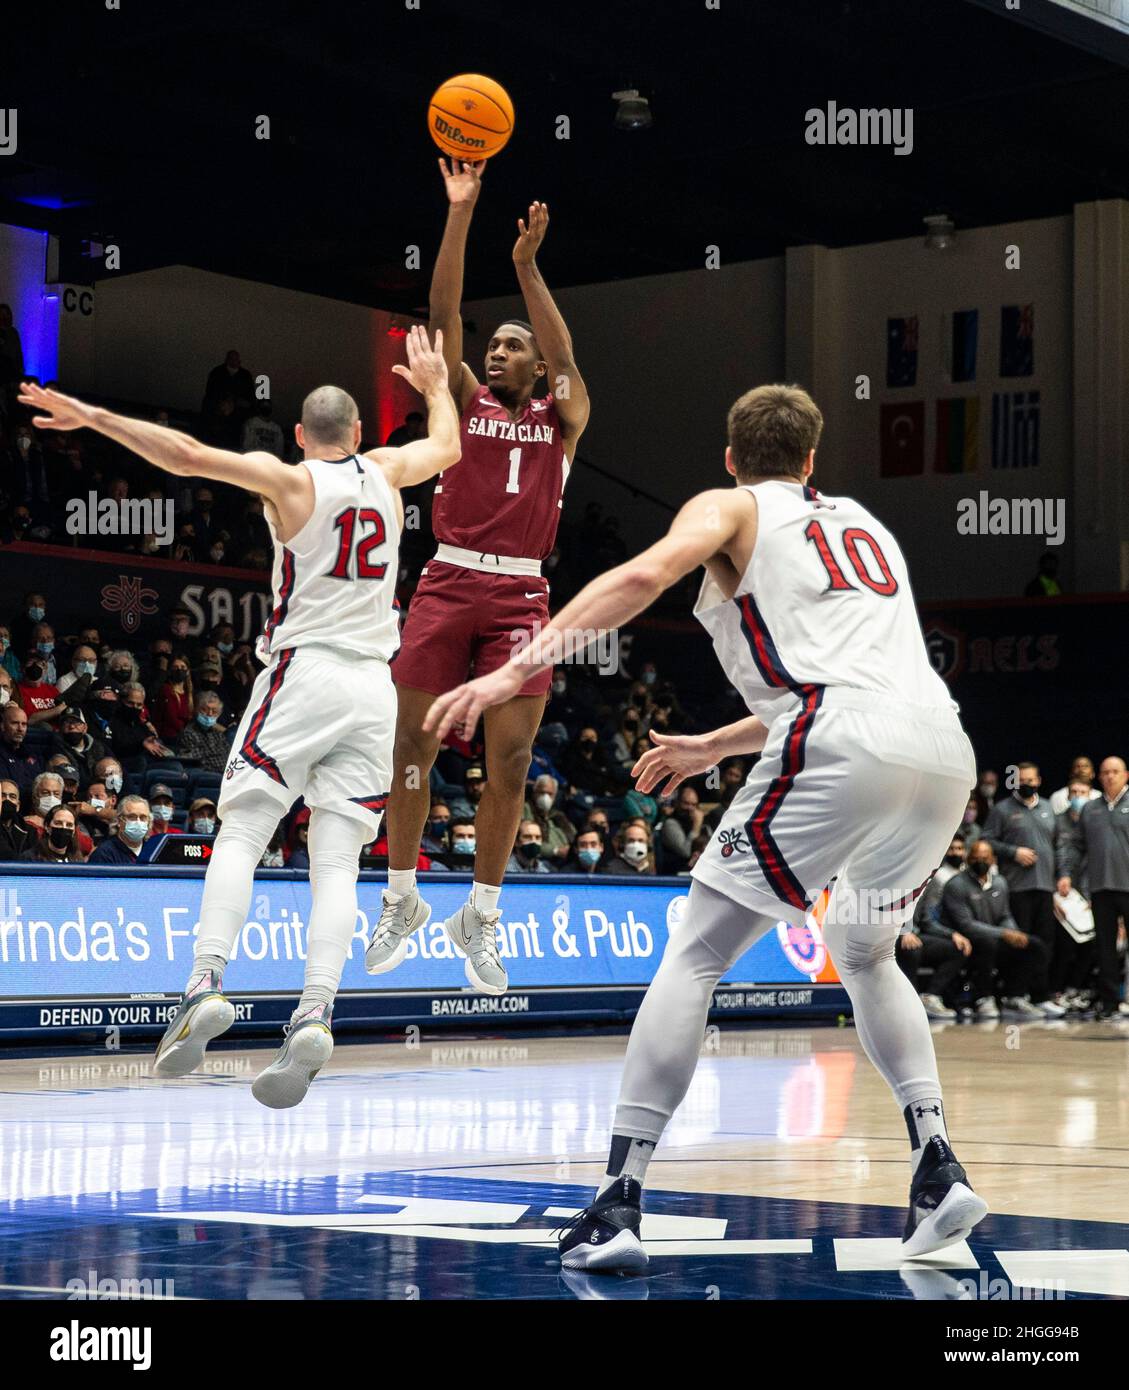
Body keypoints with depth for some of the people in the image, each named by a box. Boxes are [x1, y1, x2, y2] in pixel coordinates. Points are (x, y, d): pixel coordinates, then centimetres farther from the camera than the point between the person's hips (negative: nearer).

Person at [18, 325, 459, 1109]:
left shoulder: (291, 480, 0)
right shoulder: (386, 473, 12)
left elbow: (188, 457, -12)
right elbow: (448, 448, 34)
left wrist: (93, 418, -9)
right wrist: (435, 384, 51)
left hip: (303, 673, -4)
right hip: (373, 686, 4)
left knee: (240, 834, 1)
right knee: (337, 861, -1)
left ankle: (207, 987, -17)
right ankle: (315, 1017, -17)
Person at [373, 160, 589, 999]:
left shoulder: (561, 418, 12)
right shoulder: (466, 401, 12)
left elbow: (564, 356, -7)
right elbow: (444, 315, 1)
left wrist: (527, 265, -15)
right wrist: (460, 217, -8)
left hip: (520, 594, 0)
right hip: (450, 583, 0)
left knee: (511, 760, -4)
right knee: (413, 745, -1)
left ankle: (481, 919, 8)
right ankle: (404, 900, 14)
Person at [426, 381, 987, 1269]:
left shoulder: (731, 508, 15)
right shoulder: (864, 524, 34)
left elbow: (644, 574, -6)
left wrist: (516, 671, -10)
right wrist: (714, 748, 46)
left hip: (843, 752, -6)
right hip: (944, 751, 6)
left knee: (696, 955, 1)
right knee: (865, 956, 28)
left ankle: (620, 1204, -7)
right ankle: (939, 1172, 17)